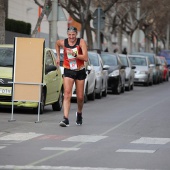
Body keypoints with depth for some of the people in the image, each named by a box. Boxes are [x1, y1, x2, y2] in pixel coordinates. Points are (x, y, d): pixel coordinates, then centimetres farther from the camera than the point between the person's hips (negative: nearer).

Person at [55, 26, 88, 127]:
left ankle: (79, 114, 39)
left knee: (80, 97, 9)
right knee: (67, 95, -16)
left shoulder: (81, 42, -14)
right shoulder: (63, 42, -6)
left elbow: (85, 58, -23)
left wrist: (74, 55, -34)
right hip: (68, 71, 0)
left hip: (80, 71, 0)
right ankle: (66, 119, -23)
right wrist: (58, 57, 17)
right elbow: (57, 44, 20)